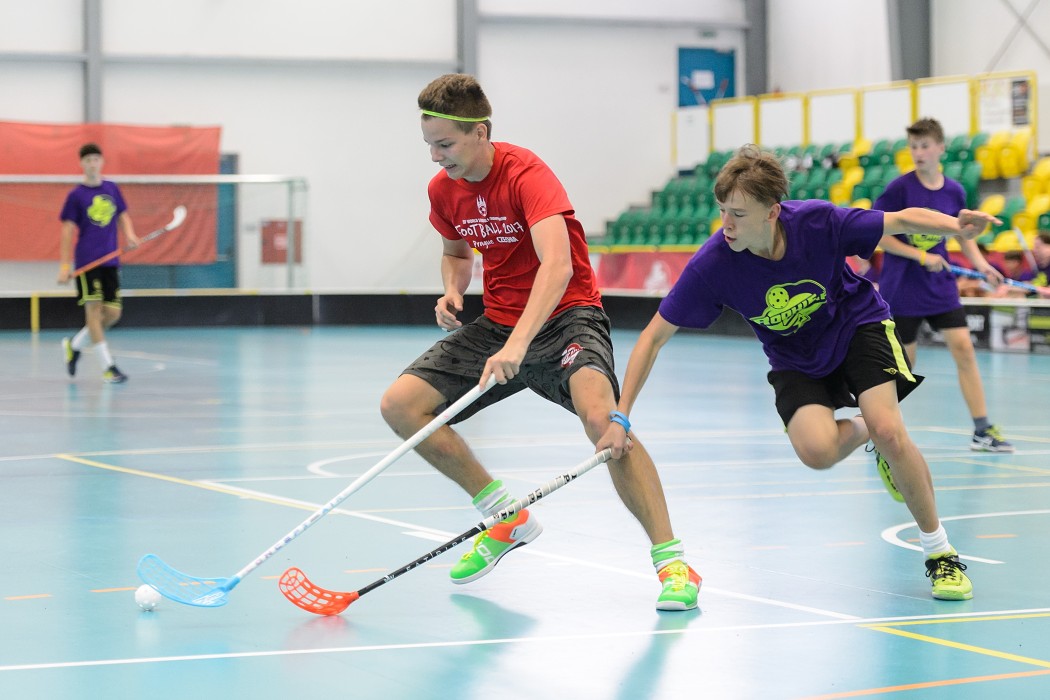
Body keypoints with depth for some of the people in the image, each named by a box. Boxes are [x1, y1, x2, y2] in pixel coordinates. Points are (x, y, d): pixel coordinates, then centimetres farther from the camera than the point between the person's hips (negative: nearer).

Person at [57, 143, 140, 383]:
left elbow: (123, 216, 20)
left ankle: (74, 345, 23)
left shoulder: (112, 189, 10)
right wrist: (64, 265, -8)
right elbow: (68, 230, -2)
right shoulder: (76, 195, -1)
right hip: (86, 260, -4)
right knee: (94, 307, -10)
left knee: (113, 313, 1)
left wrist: (129, 234, -2)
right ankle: (108, 366, -9)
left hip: (110, 260, 4)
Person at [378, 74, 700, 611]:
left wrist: (517, 344, -49)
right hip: (497, 322, 7)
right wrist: (452, 290, -2)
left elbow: (558, 266, -37)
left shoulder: (526, 175, -22)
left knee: (600, 416, -35)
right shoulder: (443, 189, 1)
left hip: (565, 315, -7)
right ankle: (506, 517, 10)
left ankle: (672, 562, -24)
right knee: (400, 406, -6)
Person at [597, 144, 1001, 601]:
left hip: (859, 326, -1)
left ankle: (940, 552, -3)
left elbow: (903, 220, -15)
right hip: (796, 361, 1)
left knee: (888, 431, -24)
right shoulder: (712, 265, -28)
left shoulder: (818, 223, -29)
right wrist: (620, 417, -25)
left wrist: (954, 226, -35)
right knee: (816, 449, -27)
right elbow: (654, 336, -20)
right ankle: (864, 431, 12)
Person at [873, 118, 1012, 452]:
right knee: (902, 361, 0)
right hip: (901, 285, -4)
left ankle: (982, 430, -3)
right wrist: (921, 256, -17)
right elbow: (876, 234, -11)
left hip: (940, 286, 4)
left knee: (963, 347, -6)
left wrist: (981, 263, -3)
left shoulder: (954, 192, 2)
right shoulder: (900, 188, -11)